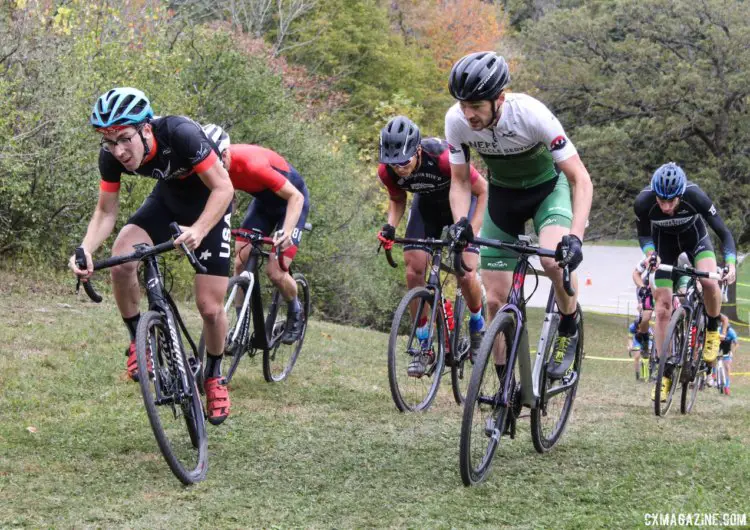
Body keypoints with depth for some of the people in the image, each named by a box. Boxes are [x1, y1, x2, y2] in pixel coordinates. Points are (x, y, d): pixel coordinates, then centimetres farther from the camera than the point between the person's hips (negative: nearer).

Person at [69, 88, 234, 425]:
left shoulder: (180, 134, -38)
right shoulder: (111, 155, -23)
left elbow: (223, 188, -32)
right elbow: (106, 212, -13)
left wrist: (198, 230, -49)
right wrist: (86, 249, -33)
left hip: (209, 202, -3)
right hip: (168, 197, 4)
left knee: (210, 308, -8)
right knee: (121, 261, -26)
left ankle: (214, 376, 21)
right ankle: (138, 341, -2)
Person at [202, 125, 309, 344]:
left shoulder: (253, 164, -38)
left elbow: (296, 196, -34)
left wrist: (286, 232, -47)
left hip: (292, 199, -6)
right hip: (263, 200, 6)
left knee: (275, 271, -14)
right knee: (240, 263, -5)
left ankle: (295, 312, 15)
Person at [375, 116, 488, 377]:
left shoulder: (444, 158, -39)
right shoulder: (387, 171, -25)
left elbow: (483, 191, -24)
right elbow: (397, 200, -1)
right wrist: (391, 225, -21)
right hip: (426, 204, 4)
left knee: (466, 274, -16)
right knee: (414, 271, -13)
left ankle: (477, 325, 15)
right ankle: (423, 343, -1)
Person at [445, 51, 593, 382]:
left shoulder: (531, 114, -34)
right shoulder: (456, 120, -24)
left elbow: (581, 180, -30)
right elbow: (460, 182, -8)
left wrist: (575, 238, -43)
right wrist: (461, 223, -27)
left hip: (548, 187, -3)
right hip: (502, 194, 3)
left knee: (553, 260, -33)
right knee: (496, 300, -2)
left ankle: (569, 329, -4)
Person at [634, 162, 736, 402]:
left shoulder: (695, 196, -36)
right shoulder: (643, 201, -32)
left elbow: (723, 232, -27)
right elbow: (644, 235, -12)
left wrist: (730, 263, -42)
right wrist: (650, 253, -32)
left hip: (694, 235, -1)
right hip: (664, 240, 1)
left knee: (709, 281, -30)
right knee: (663, 307, -5)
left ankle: (713, 330, 0)